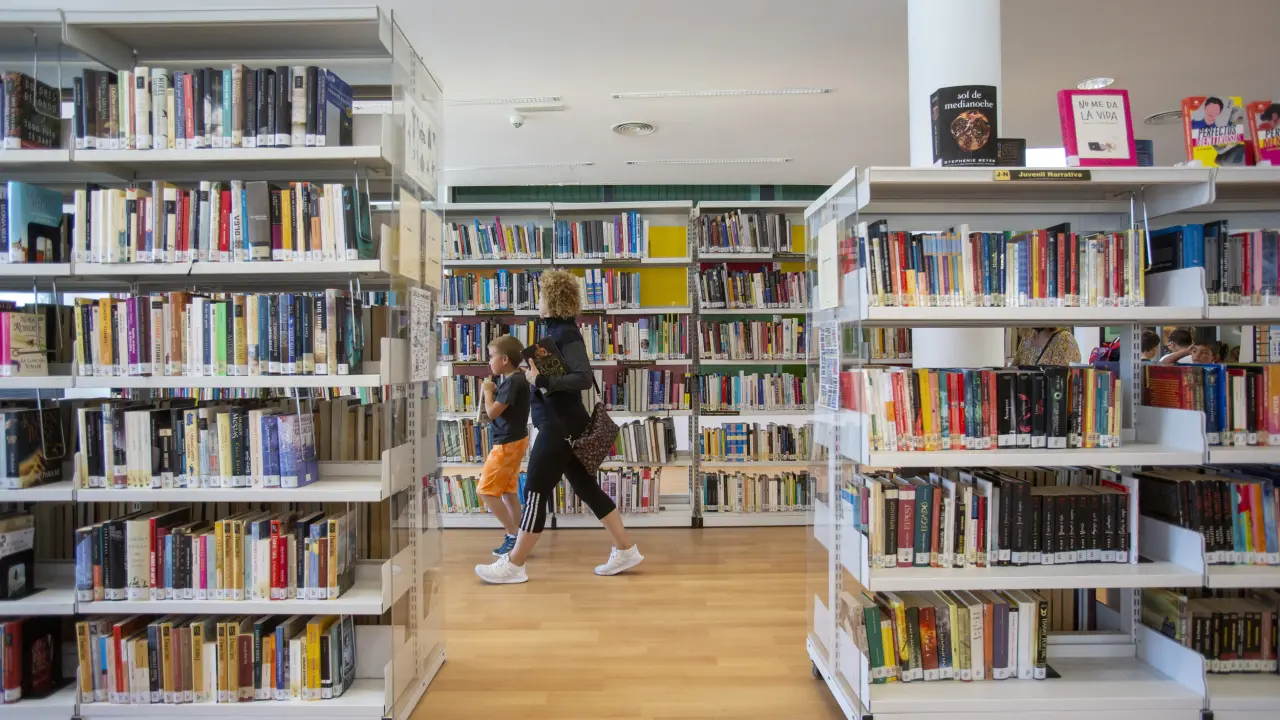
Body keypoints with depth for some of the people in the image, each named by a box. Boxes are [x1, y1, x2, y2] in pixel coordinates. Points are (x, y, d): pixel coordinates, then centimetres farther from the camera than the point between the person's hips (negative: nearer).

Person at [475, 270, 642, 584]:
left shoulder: (566, 335, -16)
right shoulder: (555, 331, 12)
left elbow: (585, 378, -26)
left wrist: (542, 380, -28)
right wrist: (535, 374, 2)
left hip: (560, 427, -10)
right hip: (561, 424, 10)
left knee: (536, 491, -2)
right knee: (587, 489, 13)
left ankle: (514, 565, 9)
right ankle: (626, 550, 20)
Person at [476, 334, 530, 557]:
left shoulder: (514, 382, -20)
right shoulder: (513, 379, 9)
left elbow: (492, 412, -21)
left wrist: (487, 391, -6)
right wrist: (494, 391, 3)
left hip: (507, 443, -10)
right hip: (513, 440, 10)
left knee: (485, 490, -5)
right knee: (508, 490, 15)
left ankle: (513, 535, -2)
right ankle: (515, 536, 21)